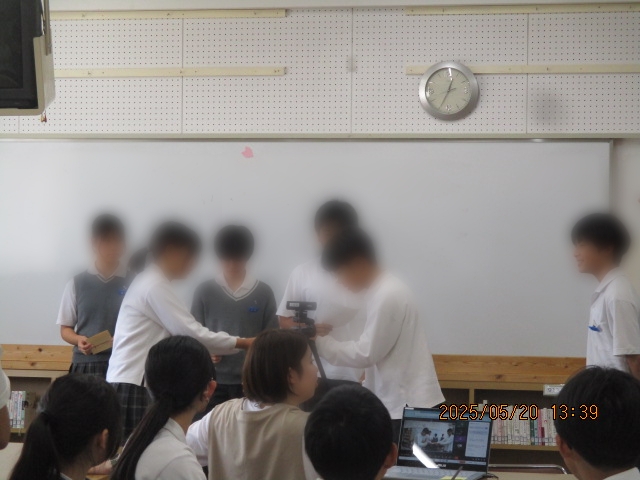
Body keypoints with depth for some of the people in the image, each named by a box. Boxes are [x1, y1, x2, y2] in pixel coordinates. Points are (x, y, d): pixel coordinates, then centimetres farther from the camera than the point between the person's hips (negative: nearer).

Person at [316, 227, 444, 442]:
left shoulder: (388, 296, -19)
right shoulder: (383, 290, 11)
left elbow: (366, 353, -17)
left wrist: (319, 341, -9)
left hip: (408, 404, -9)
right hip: (399, 399, 9)